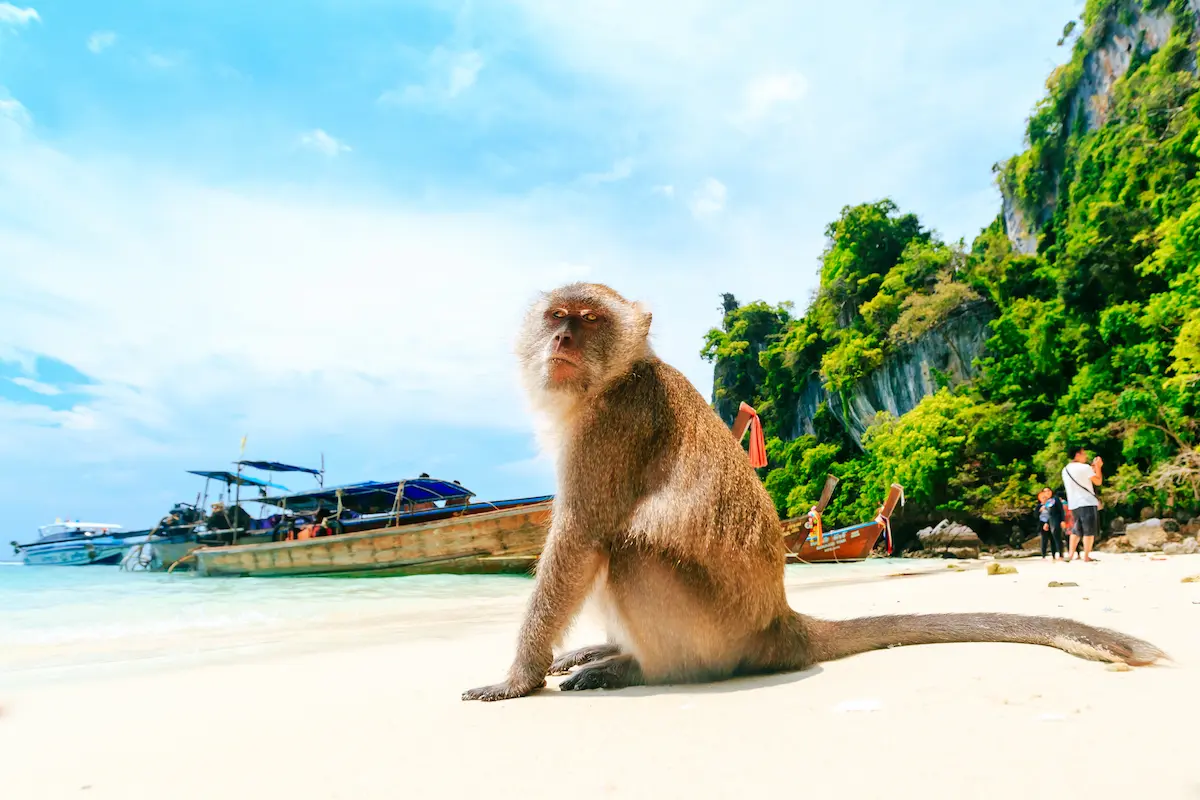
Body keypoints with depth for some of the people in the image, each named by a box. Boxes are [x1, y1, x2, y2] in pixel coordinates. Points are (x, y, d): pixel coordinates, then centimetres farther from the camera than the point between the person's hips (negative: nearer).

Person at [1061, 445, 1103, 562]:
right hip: (1088, 503, -7)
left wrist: (1092, 469, 25)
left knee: (1077, 530, 16)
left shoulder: (1065, 470, 13)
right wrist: (1098, 467, 11)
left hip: (1074, 504, 7)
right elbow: (1098, 481, -1)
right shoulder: (1085, 467, -9)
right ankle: (1086, 556, -4)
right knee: (1089, 531, -2)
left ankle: (1070, 554, 10)